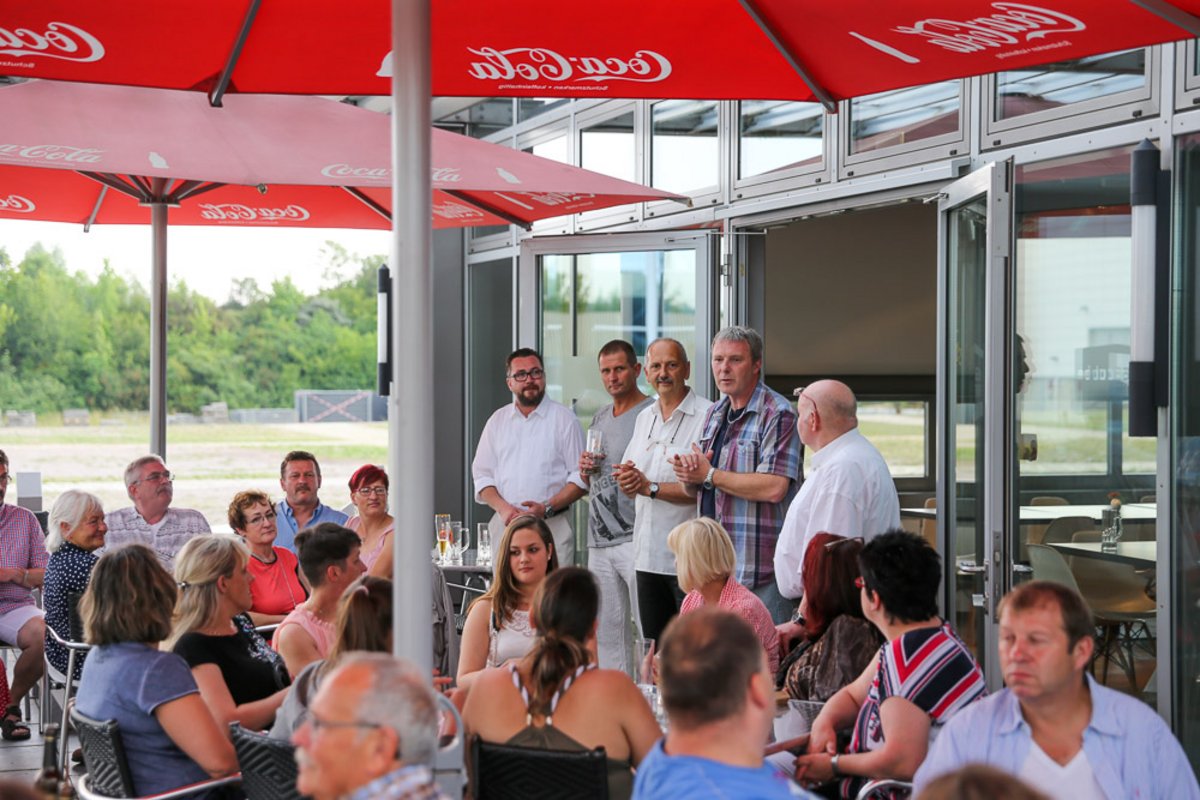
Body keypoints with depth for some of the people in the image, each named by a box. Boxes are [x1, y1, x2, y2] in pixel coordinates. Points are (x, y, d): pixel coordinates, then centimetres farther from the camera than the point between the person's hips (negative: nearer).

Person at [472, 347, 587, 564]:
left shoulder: (564, 418, 6)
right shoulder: (498, 420, 15)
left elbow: (581, 477, 1)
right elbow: (482, 475, 13)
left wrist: (547, 508, -12)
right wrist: (503, 508, -6)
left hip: (552, 526, -3)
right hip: (505, 525, 3)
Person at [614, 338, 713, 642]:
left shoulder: (707, 416, -9)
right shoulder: (644, 418, 16)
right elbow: (629, 483, 20)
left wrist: (650, 487, -15)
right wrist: (627, 479, -4)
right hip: (648, 556, 7)